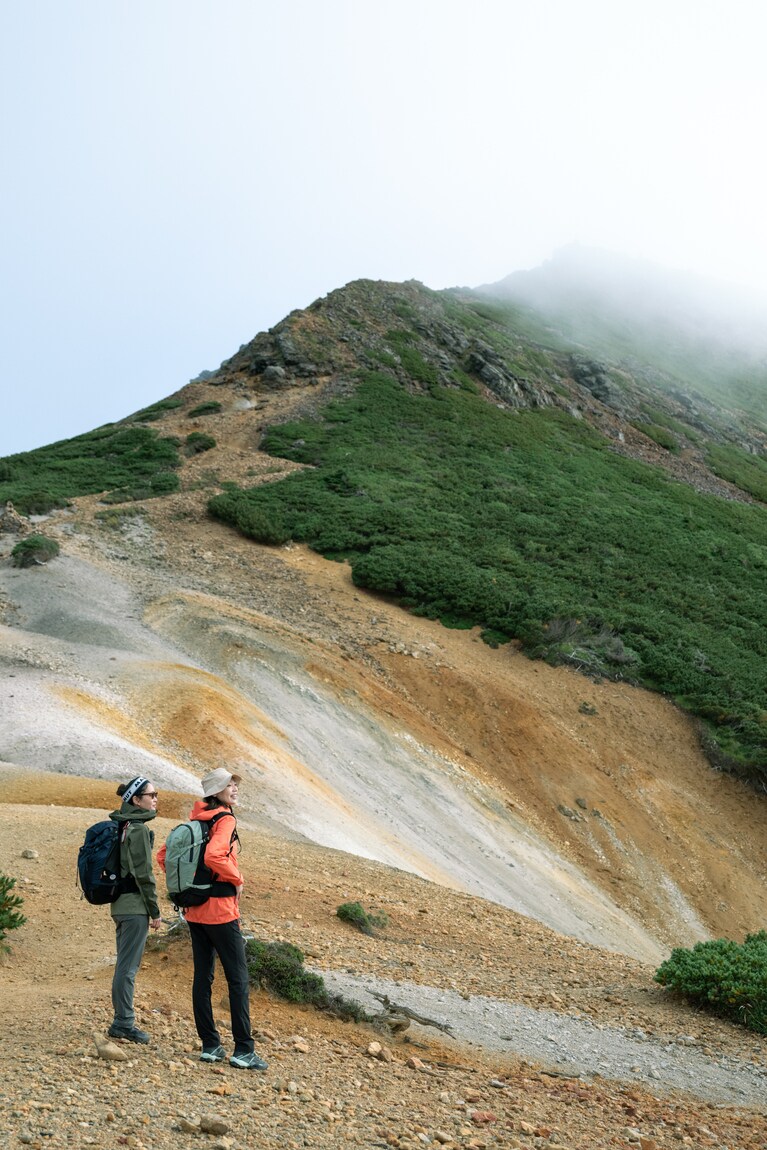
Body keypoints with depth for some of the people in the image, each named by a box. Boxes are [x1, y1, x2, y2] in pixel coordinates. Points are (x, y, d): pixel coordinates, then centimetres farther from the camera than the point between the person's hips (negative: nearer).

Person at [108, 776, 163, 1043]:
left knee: (125, 964, 14)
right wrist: (155, 911, -10)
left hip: (120, 903, 9)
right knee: (129, 966, -4)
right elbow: (143, 874, -16)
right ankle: (124, 1023, 0)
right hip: (135, 905, -9)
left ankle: (122, 1021, 20)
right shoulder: (138, 828, -14)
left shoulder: (120, 826, 13)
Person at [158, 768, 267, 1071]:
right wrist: (237, 879, -14)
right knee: (238, 979, -2)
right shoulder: (225, 820, -13)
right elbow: (213, 856, -30)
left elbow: (163, 856, 13)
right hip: (220, 908, -8)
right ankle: (243, 1051, -2)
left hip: (194, 909, 8)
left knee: (202, 976, 11)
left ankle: (210, 1046, 16)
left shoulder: (195, 820, 10)